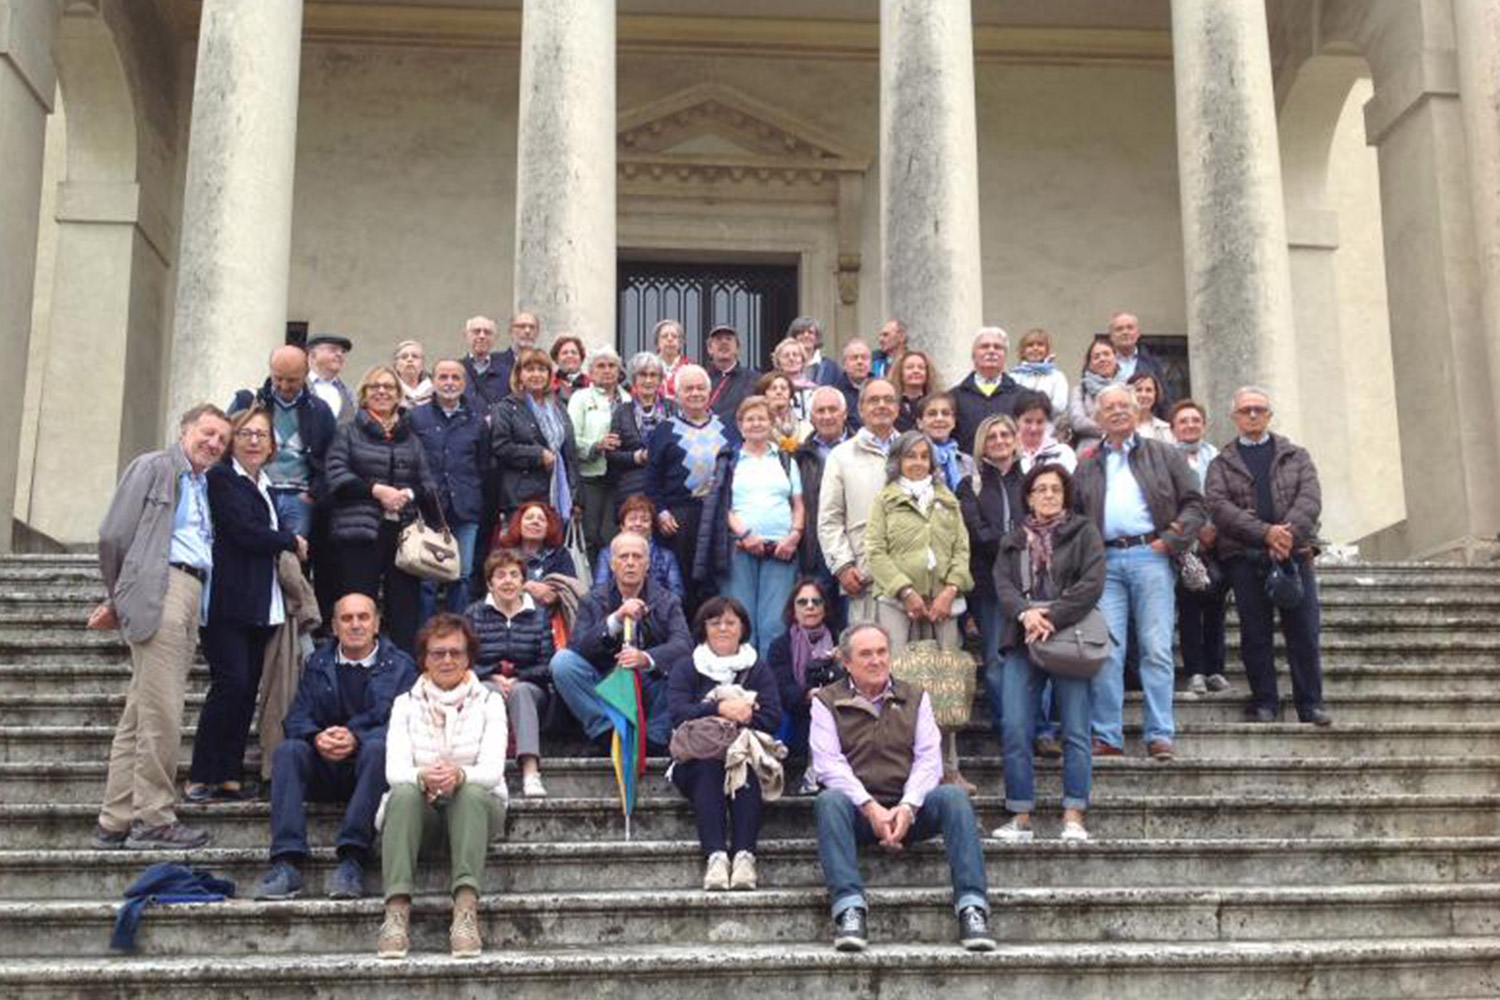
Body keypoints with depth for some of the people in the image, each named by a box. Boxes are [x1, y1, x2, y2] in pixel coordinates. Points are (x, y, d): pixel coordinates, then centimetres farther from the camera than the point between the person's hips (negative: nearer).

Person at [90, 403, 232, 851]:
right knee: (162, 715, -9)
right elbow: (114, 535, -2)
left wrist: (118, 603, 14)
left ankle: (115, 823, 11)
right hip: (160, 589, -7)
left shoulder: (205, 486, 25)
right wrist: (120, 597, 8)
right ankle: (154, 820, -4)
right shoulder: (154, 467, 4)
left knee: (139, 716, 8)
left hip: (191, 596, 7)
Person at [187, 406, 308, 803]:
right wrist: (292, 542, -2)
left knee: (248, 688, 4)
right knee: (232, 683, -13)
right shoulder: (220, 477, -3)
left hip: (261, 606, 8)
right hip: (227, 602, -8)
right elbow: (244, 531, -13)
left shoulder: (265, 486, 22)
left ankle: (229, 777, 8)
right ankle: (200, 778, -6)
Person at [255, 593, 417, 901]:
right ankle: (287, 862, -34)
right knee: (287, 751, -25)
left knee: (377, 748, -35)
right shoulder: (317, 664, 15)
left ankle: (352, 860, -39)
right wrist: (317, 737, -20)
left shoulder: (401, 666, 5)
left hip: (368, 766, -3)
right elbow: (296, 718, 4)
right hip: (325, 770, 3)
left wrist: (356, 738, -25)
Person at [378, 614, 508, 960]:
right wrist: (423, 777, -29)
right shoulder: (406, 704, 10)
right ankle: (397, 913, -44)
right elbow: (394, 770, -5)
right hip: (419, 807, 1)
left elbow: (492, 769, -7)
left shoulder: (489, 702, 7)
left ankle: (466, 910, -47)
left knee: (471, 792, -34)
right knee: (404, 793, -33)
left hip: (476, 805, -1)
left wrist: (459, 775, -31)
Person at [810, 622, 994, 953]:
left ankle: (972, 908, -34)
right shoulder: (827, 702, 9)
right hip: (858, 811, -2)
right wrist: (871, 808, -19)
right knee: (830, 800, -33)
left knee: (953, 796, -26)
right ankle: (849, 909, -41)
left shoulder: (915, 697, 16)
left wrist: (907, 807, -15)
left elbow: (929, 758, 4)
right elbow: (829, 764, -5)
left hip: (908, 810, 2)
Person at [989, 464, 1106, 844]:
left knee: (1076, 731, -5)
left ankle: (1074, 817, -2)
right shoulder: (1013, 541, 18)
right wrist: (1025, 613, -16)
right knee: (1015, 730, -4)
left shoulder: (1084, 532, 8)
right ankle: (1021, 816, 2)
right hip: (1022, 641, 3)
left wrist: (1051, 617, -14)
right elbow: (1003, 585, 4)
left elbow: (1092, 584, -5)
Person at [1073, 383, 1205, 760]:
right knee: (1105, 651, -5)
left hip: (1150, 556, -2)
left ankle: (1159, 736, -2)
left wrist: (1172, 540, -5)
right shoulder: (1087, 467, 20)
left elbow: (1194, 503, 8)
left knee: (1157, 650, -5)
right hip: (1105, 562, 2)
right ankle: (1107, 736, -2)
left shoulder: (1163, 454, 14)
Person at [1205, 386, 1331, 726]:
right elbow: (1219, 507, -5)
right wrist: (1266, 533, -18)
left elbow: (1310, 499, 2)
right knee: (1255, 635, 1)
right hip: (1244, 557, -1)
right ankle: (1263, 704, 8)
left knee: (1304, 632, -2)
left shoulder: (1296, 456, 17)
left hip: (1294, 552, 1)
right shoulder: (1222, 464, 12)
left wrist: (1288, 534, -16)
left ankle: (1310, 704, 5)